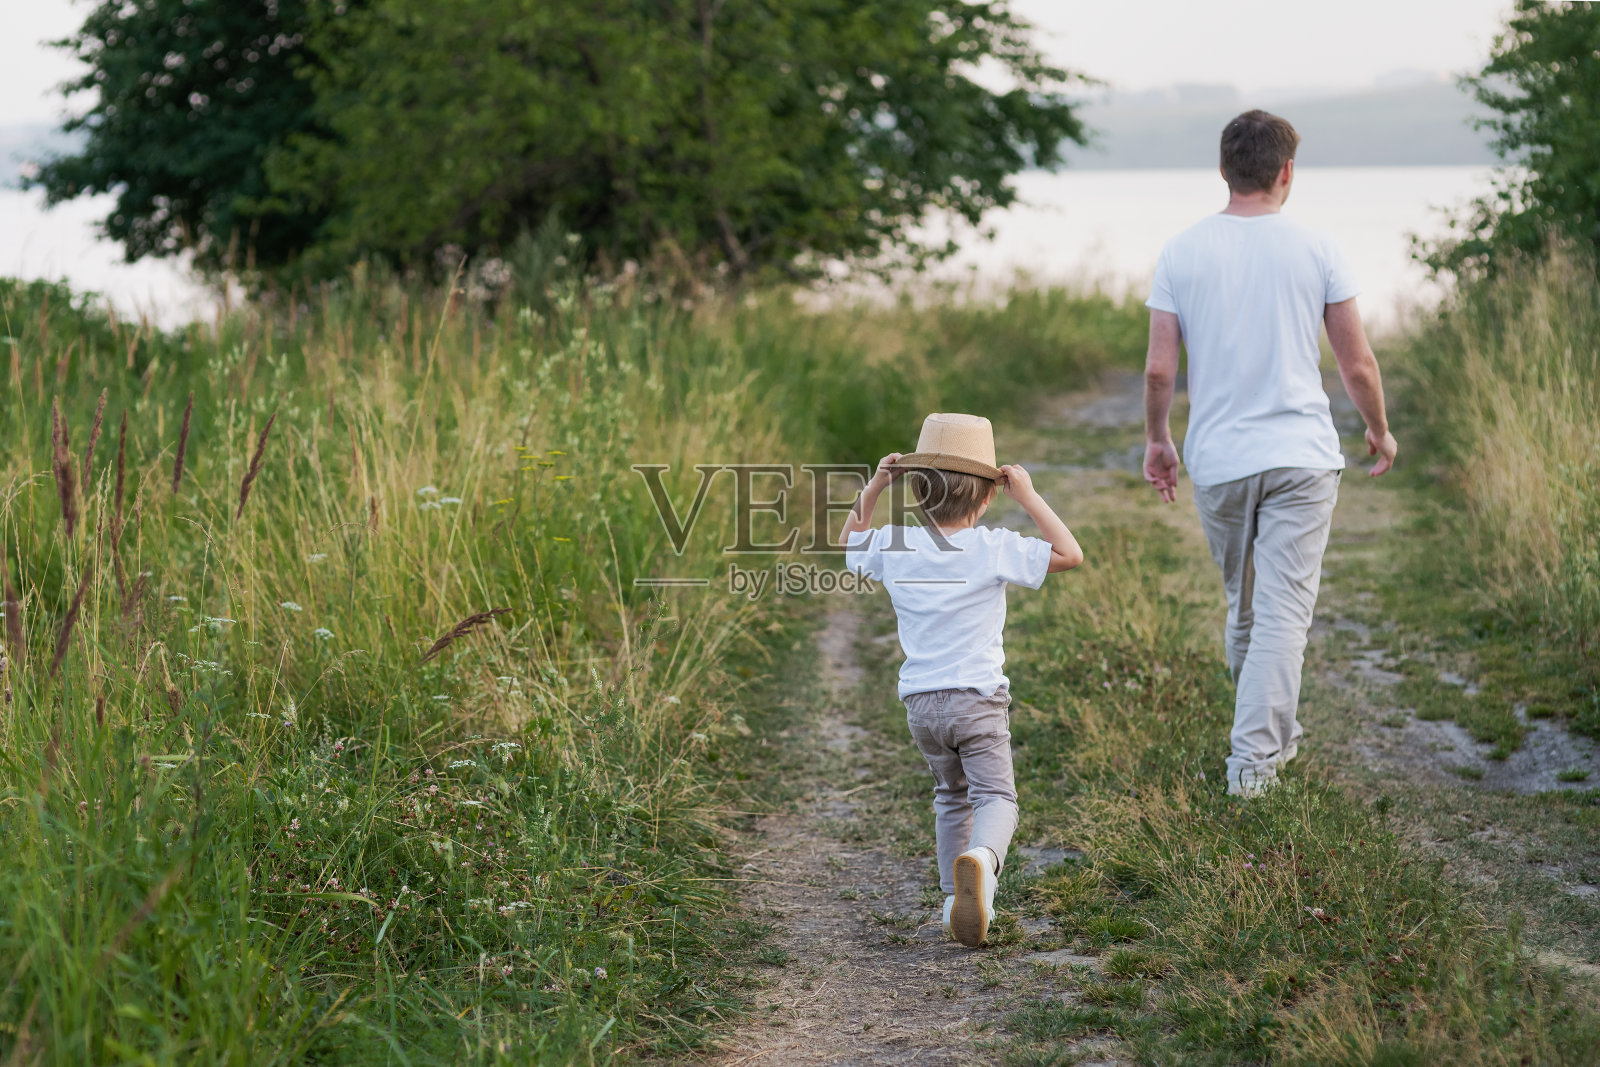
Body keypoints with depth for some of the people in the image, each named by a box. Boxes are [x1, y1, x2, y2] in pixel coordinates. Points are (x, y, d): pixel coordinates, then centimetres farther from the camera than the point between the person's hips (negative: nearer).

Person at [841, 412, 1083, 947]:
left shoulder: (894, 546, 2)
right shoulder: (994, 548, -10)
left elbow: (849, 543, 24)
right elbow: (1069, 554, -4)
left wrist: (872, 489, 17)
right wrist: (1028, 497, -3)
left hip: (920, 701, 4)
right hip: (978, 698, -4)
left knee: (951, 796, 21)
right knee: (995, 796, -4)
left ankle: (958, 902, 20)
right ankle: (981, 858, -36)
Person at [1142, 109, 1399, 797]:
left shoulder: (1181, 253, -1)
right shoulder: (1316, 251, -3)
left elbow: (1159, 368, -2)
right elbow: (1358, 366, 0)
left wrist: (1156, 439, 15)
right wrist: (1379, 430, 17)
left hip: (1216, 461, 2)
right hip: (1302, 455, -2)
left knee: (1244, 605, 19)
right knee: (1284, 610, 0)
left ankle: (1272, 732, 35)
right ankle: (1254, 755, -6)